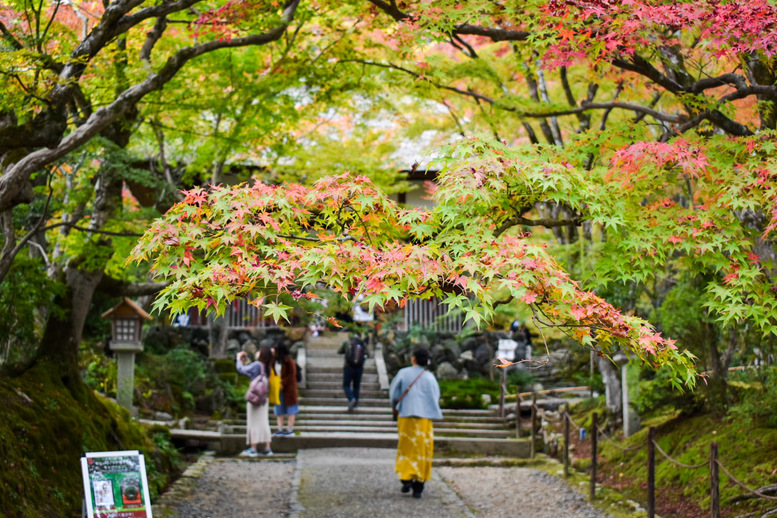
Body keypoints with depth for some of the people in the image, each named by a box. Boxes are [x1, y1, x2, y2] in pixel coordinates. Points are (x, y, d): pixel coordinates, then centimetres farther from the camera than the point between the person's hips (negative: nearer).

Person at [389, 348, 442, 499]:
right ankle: (418, 487, 4)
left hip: (406, 415, 0)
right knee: (422, 450, 6)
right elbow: (436, 397, 2)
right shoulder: (430, 377, -1)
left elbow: (394, 393, 0)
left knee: (406, 448, 13)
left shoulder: (403, 373, -3)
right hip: (424, 417, 0)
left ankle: (406, 478, -3)